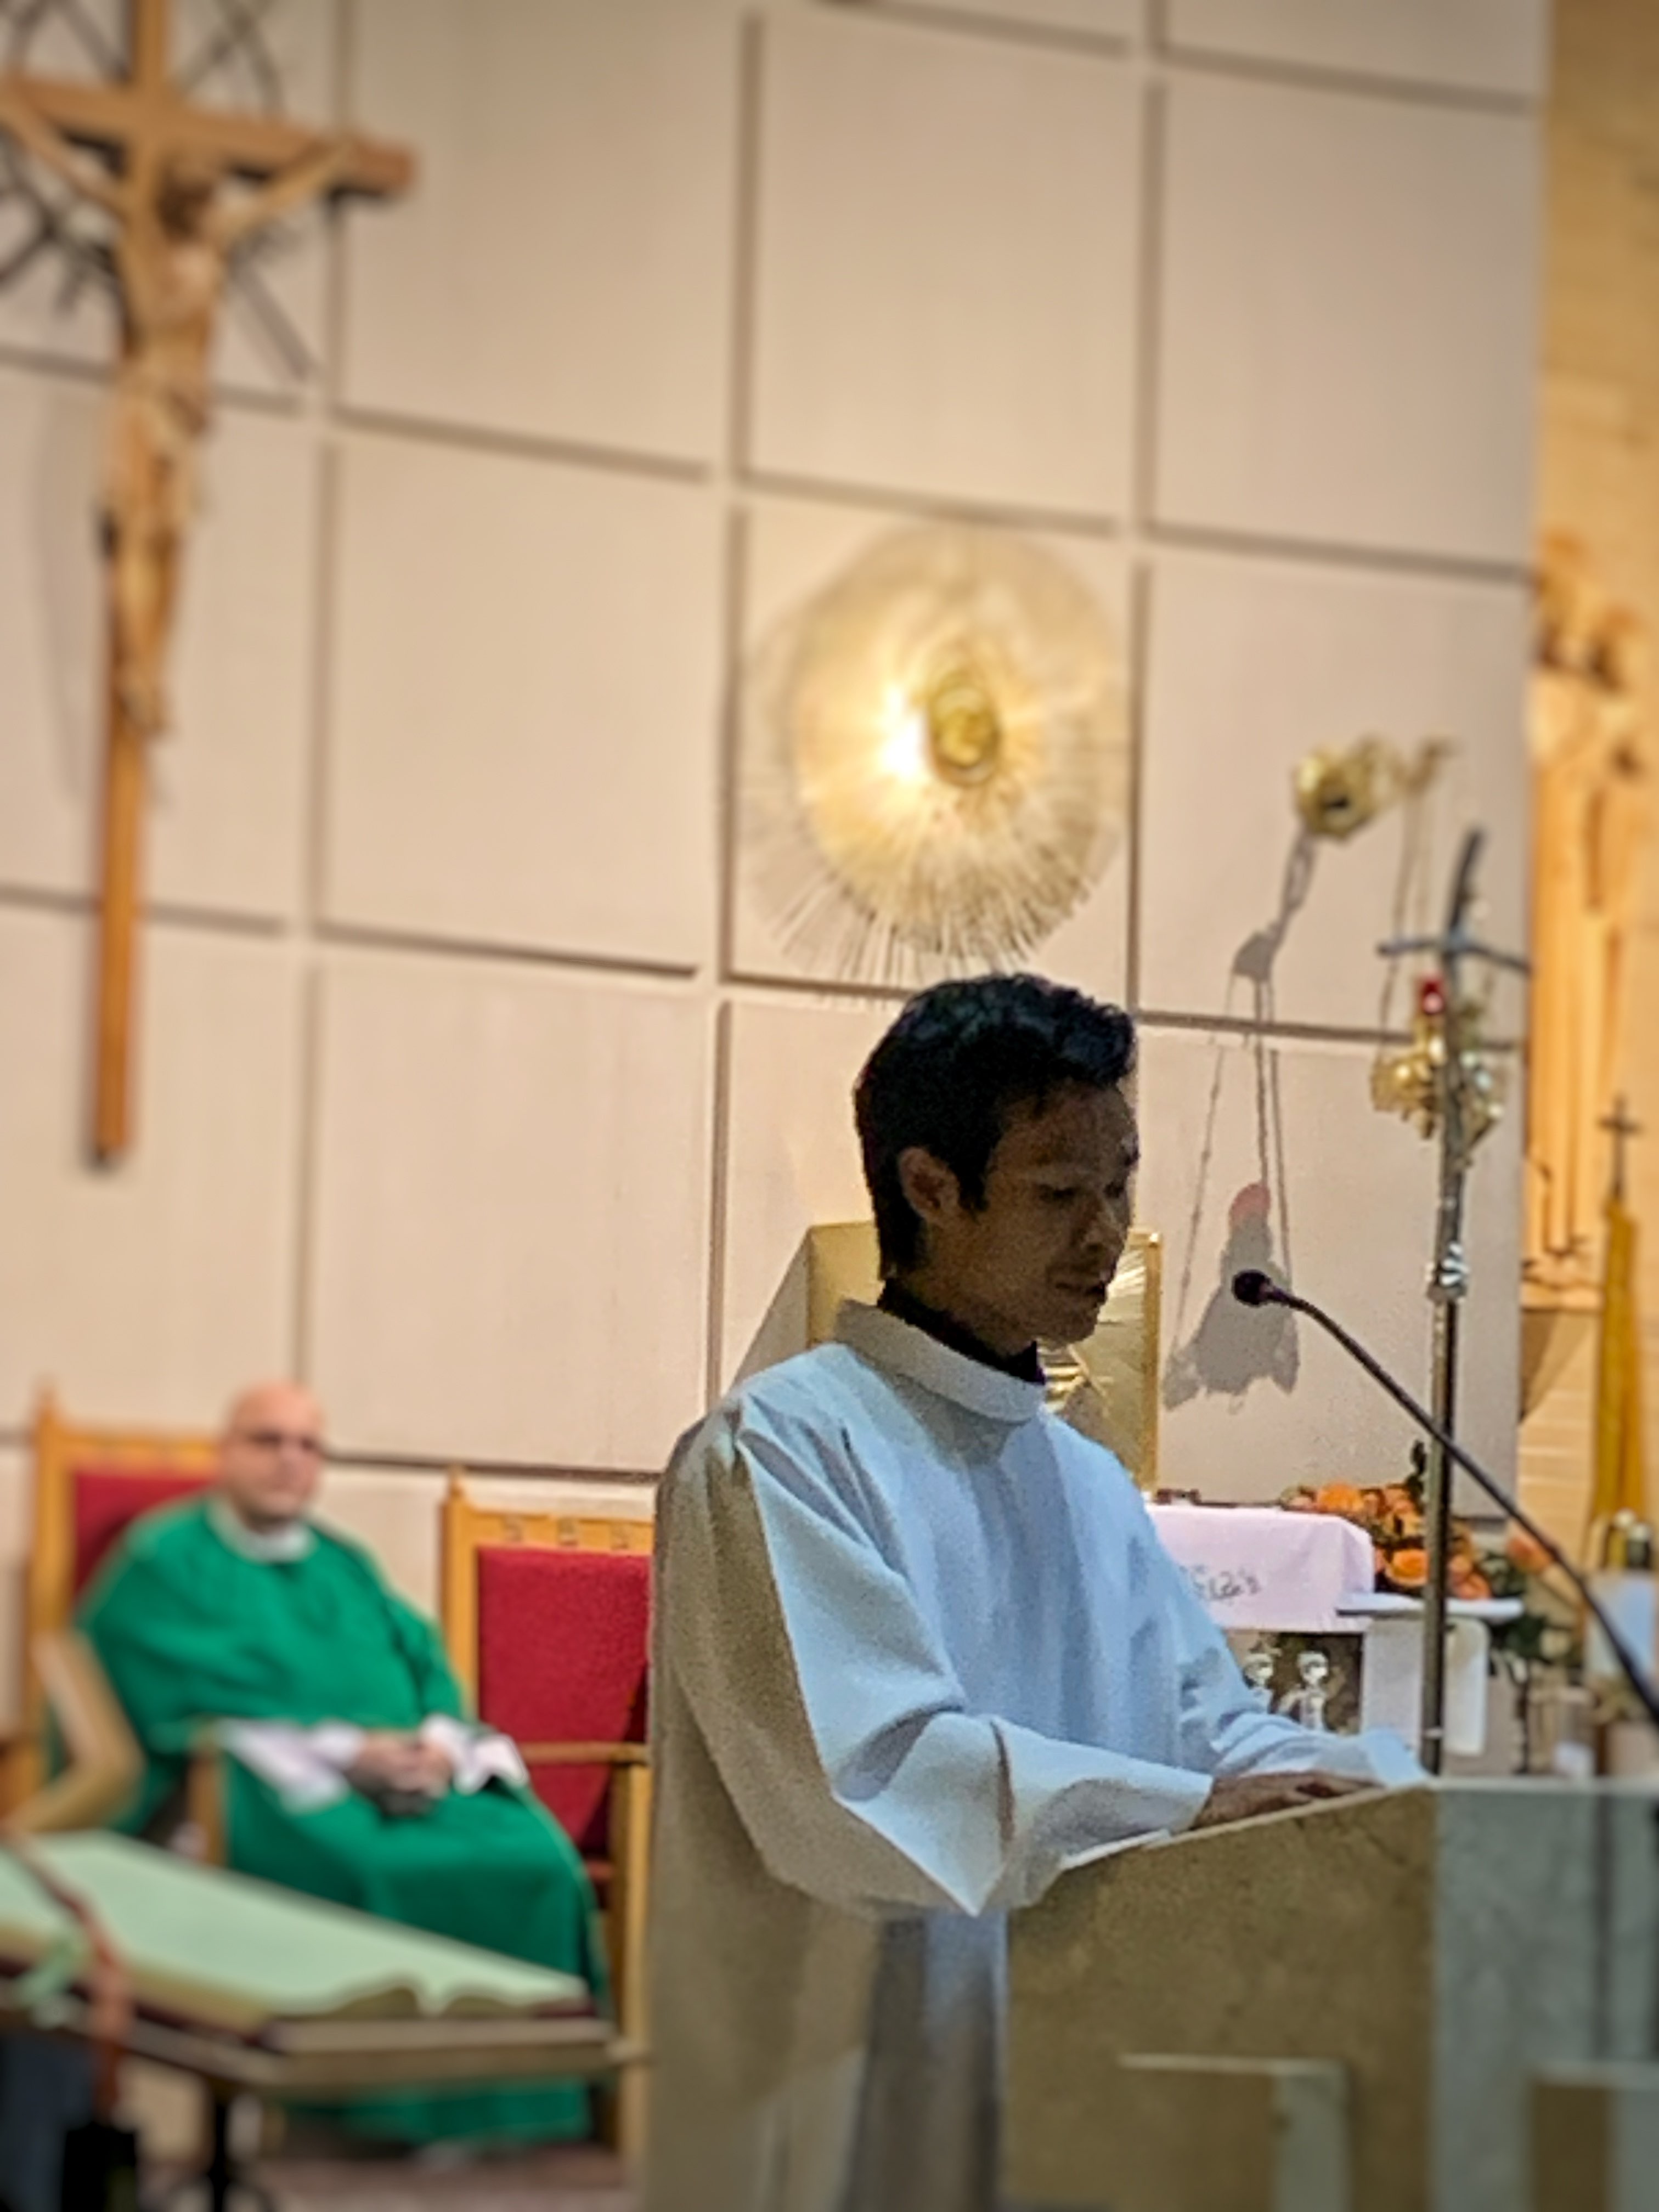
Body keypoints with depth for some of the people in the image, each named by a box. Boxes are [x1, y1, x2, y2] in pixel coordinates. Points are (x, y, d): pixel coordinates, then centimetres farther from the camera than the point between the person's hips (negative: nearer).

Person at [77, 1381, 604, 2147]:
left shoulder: (345, 1563, 28)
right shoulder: (166, 1557, 8)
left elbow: (428, 1664, 16)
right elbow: (194, 1690, -7)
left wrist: (438, 1746, -8)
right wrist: (343, 1751, -17)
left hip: (407, 1766, 5)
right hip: (260, 1771, -5)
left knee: (536, 1861, -23)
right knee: (364, 1866, -37)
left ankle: (519, 2105, -21)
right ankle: (381, 2118, -30)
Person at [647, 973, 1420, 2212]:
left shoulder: (1090, 1486, 16)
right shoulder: (783, 1449, -11)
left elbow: (1209, 1727, 10)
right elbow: (864, 1775, -22)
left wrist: (1414, 1789, -9)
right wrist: (1191, 1810, -27)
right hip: (852, 2108, -7)